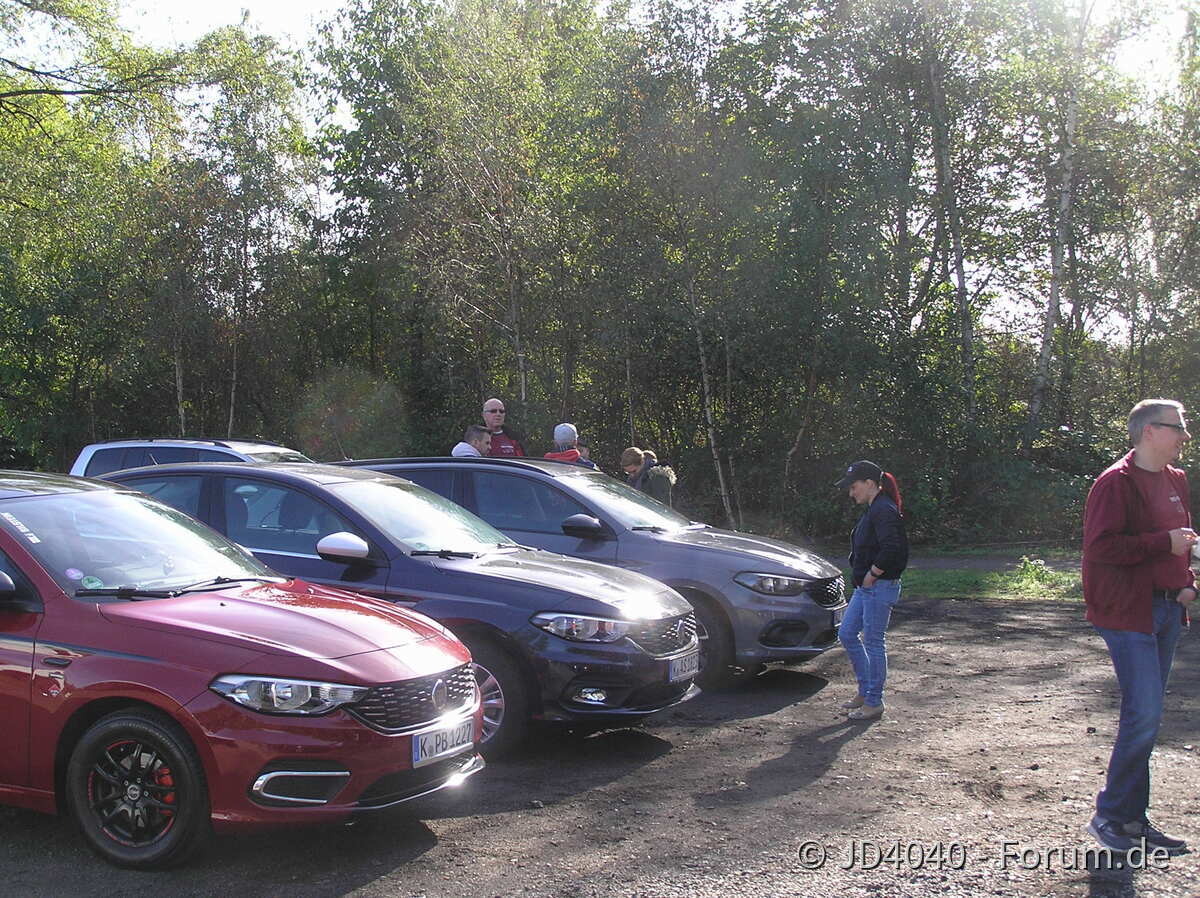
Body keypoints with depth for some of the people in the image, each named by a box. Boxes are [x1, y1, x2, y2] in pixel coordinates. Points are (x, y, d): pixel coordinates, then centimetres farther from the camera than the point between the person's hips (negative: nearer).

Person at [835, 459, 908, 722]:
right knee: (847, 634, 14)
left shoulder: (884, 511, -18)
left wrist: (871, 575, -20)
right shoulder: (873, 509, 14)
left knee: (873, 642, -1)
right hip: (866, 587, 10)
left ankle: (874, 702, 10)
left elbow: (890, 548, -29)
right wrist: (863, 577, 12)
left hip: (880, 587, -10)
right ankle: (865, 690, 25)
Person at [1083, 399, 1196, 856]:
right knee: (1144, 714, -11)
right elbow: (1101, 547, -21)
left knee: (1145, 716, 12)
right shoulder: (1116, 482, -12)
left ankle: (1132, 818, 21)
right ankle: (1110, 815, 3)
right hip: (1129, 612, -9)